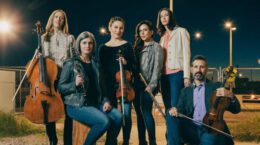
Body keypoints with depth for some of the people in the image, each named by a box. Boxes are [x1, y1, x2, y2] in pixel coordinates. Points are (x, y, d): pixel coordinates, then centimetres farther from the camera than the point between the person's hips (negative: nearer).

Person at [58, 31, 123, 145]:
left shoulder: (95, 65, 13)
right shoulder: (71, 64, -3)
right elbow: (60, 87, -4)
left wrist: (105, 101, -1)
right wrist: (75, 84, -22)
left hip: (95, 103, 5)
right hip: (77, 105, -5)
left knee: (118, 117, -20)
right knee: (104, 121, -27)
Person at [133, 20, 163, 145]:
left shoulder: (156, 47, 2)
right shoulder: (138, 47, 19)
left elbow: (157, 67, -7)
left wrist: (152, 85, -16)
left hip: (148, 84, -6)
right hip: (138, 84, 6)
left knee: (146, 111, -12)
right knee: (140, 112, 6)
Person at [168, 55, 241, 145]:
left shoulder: (216, 87, 11)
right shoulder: (185, 91, 20)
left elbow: (236, 109, 6)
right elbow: (181, 110, 9)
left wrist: (230, 96, -15)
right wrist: (175, 110, -15)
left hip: (211, 128, -3)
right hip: (191, 129, 4)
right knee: (172, 115, -22)